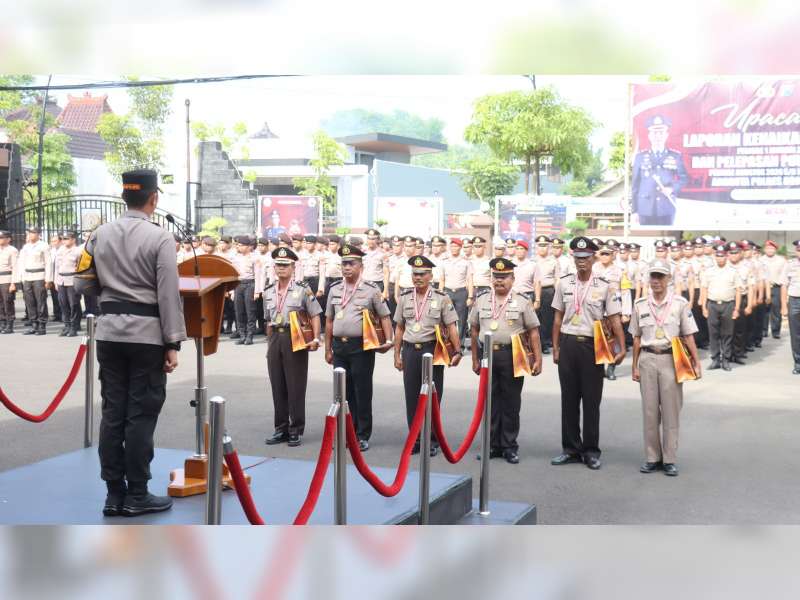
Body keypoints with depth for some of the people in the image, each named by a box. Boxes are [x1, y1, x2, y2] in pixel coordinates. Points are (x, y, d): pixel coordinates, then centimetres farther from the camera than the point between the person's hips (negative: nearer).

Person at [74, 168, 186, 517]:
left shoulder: (99, 235, 5)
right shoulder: (160, 238, -9)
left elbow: (83, 285, 9)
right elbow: (169, 295, -11)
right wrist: (173, 344, -7)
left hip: (109, 331, 5)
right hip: (146, 333, -5)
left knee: (112, 411, 9)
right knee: (141, 414, 2)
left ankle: (114, 493, 15)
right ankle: (136, 496, 8)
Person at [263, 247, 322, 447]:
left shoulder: (303, 289, -3)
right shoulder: (269, 292, 12)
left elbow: (315, 315, -4)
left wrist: (315, 338, -15)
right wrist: (270, 343, 17)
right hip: (276, 339, 5)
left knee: (295, 387, -1)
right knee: (277, 387, 8)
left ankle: (296, 430, 8)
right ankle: (281, 429, 18)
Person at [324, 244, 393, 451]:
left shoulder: (371, 290, -3)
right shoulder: (335, 289, 10)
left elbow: (384, 317, 1)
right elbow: (330, 321, 15)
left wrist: (389, 341, -12)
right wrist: (328, 349, 14)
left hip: (361, 346, -4)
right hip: (339, 346, 4)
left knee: (362, 392, 1)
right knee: (343, 392, 10)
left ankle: (363, 436, 10)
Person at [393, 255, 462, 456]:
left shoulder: (441, 298, -2)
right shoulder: (404, 298, 8)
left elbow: (451, 327, -3)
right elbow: (399, 328, 12)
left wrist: (457, 351, -11)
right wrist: (397, 354, 10)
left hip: (432, 350, -3)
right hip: (410, 351, 3)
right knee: (412, 397, 7)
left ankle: (432, 441, 13)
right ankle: (415, 439, 18)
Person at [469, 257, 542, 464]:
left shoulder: (522, 302, 2)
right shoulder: (481, 300, 9)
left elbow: (533, 332, 1)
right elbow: (474, 330, 13)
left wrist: (537, 359, -5)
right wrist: (475, 359, 11)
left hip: (512, 356, -2)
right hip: (487, 354, 2)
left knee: (511, 402, 4)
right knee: (489, 401, 7)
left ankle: (509, 446, 14)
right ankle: (492, 445, 16)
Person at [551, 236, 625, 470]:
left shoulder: (604, 286, -2)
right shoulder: (564, 283, 6)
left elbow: (614, 320, -3)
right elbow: (558, 318, 10)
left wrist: (622, 349, -11)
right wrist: (555, 348, 8)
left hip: (592, 345, -2)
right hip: (568, 344, 3)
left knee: (592, 400, 3)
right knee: (568, 398, 8)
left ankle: (591, 451, 13)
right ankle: (570, 448, 18)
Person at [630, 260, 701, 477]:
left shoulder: (680, 303, 0)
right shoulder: (640, 305, 7)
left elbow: (688, 336, 1)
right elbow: (637, 338, 11)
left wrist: (696, 363, -5)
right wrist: (635, 367, 9)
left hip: (671, 359, -2)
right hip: (647, 359, 2)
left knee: (671, 410, 0)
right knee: (649, 410, 5)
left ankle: (670, 459, 8)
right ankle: (652, 457, 14)